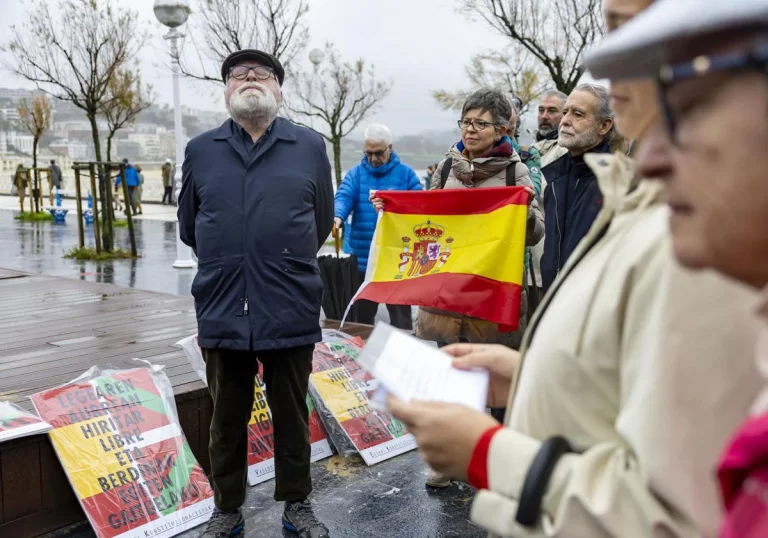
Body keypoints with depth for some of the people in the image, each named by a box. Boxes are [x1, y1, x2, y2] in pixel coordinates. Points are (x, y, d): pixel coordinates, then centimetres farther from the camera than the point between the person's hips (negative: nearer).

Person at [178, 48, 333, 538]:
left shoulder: (310, 147, 3)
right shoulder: (201, 151, 7)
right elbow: (189, 226, 16)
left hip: (291, 311, -1)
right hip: (222, 311, 1)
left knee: (292, 415, 12)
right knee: (227, 419, 14)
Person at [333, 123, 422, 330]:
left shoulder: (405, 173, 3)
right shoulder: (356, 174, 4)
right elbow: (343, 197, -13)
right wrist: (338, 216, -34)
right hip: (363, 260, 2)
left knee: (400, 316, 7)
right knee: (361, 315, 13)